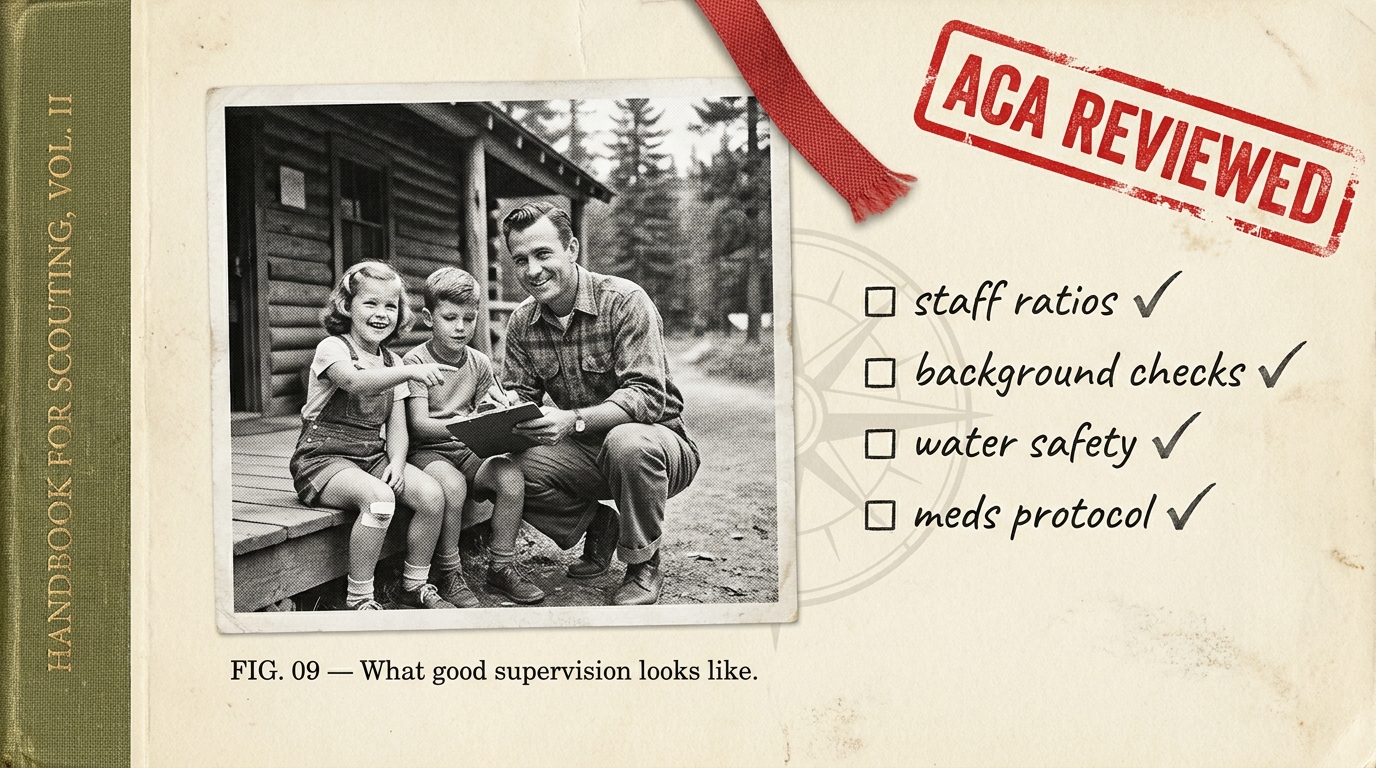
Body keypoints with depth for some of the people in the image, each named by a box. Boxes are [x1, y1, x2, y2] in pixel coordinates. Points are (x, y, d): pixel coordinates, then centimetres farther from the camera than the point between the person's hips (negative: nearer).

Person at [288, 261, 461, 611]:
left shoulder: (392, 362, 14)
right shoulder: (332, 348, -7)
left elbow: (397, 424, 9)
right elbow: (356, 382, -32)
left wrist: (396, 463, -11)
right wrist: (411, 371, -46)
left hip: (373, 457, 6)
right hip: (324, 459, -6)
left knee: (432, 494, -17)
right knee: (378, 497, -34)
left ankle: (415, 585, 3)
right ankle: (359, 599, -21)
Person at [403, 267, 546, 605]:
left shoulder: (479, 362, 9)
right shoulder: (415, 362, -7)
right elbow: (419, 424, -18)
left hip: (469, 451, 5)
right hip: (427, 451, -5)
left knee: (511, 475, -24)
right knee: (452, 484, -36)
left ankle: (501, 567, -10)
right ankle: (448, 574, -17)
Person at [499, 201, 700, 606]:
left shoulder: (624, 301, -18)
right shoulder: (522, 322, 1)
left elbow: (647, 395, -27)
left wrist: (573, 420, -43)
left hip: (657, 440, -5)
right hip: (585, 452, 5)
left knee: (626, 441, -40)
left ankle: (643, 565, -14)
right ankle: (599, 525, 6)